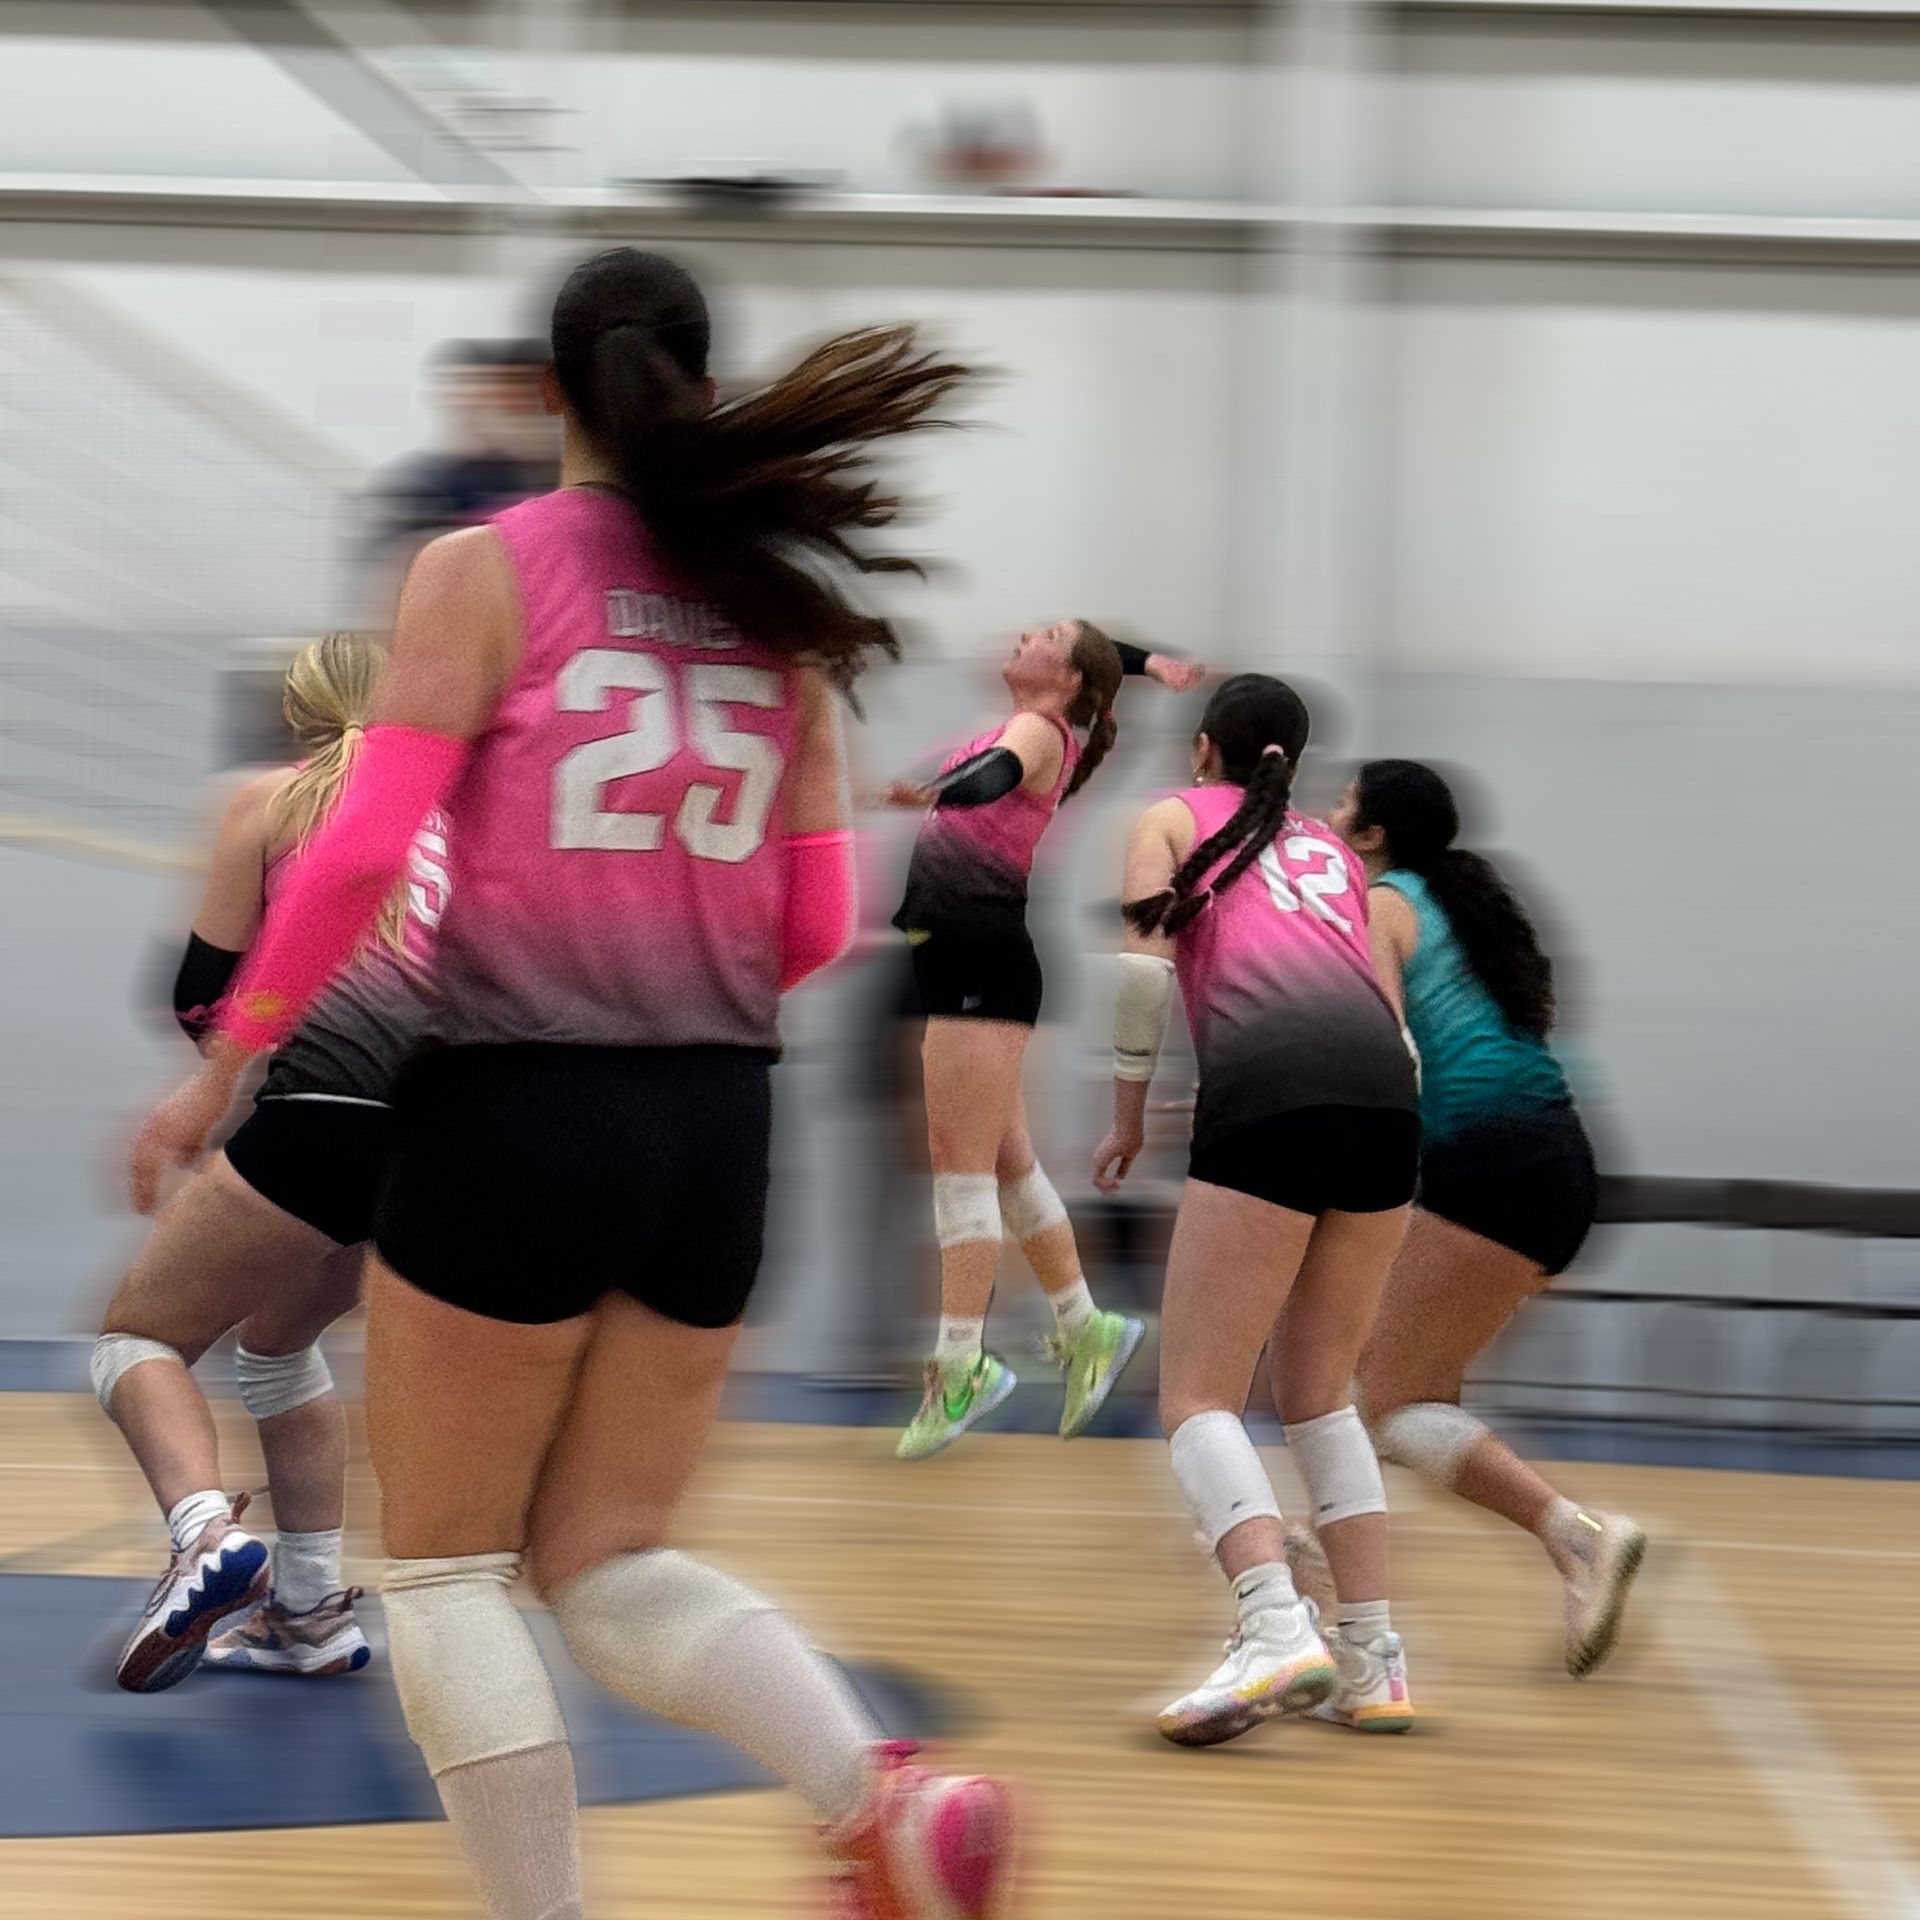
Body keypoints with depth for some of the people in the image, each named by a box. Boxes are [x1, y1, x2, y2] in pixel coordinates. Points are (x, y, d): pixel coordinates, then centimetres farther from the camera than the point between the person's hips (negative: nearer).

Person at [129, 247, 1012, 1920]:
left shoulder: (486, 569, -4)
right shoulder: (778, 604, 10)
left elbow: (360, 852, -11)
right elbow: (817, 928, 9)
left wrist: (221, 1070, -1)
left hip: (514, 1108, -5)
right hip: (716, 1124, 5)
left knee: (448, 1565, 10)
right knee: (611, 1562, 14)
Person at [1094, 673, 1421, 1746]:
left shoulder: (1175, 818, 21)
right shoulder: (1334, 851, 33)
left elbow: (1144, 963, 4)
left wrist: (1130, 1112, 13)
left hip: (1270, 1084, -5)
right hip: (1387, 1092, 5)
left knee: (1200, 1395, -2)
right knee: (1321, 1393, 17)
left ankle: (1278, 1634, -24)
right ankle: (1373, 1663, 10)